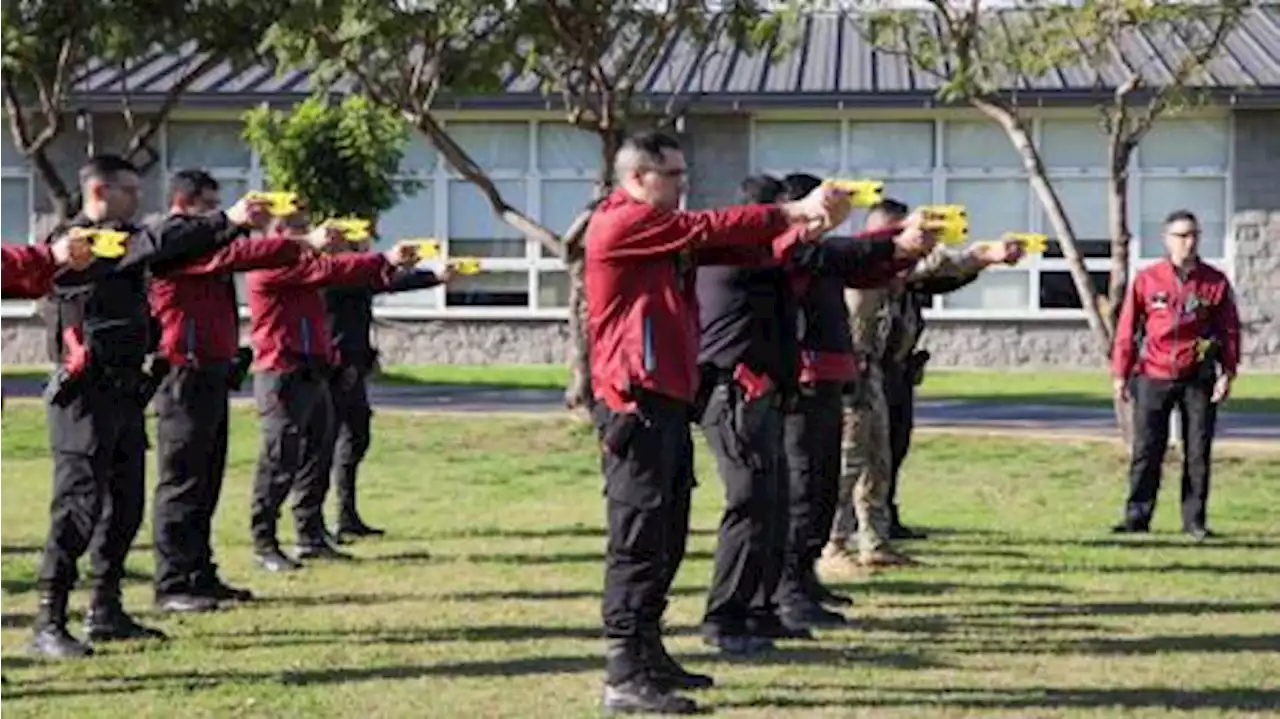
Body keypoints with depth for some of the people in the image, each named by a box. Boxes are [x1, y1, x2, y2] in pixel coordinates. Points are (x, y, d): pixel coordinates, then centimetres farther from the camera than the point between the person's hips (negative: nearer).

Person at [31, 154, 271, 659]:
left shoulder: (124, 241, 16)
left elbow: (189, 251, 13)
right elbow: (157, 243, -21)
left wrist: (239, 225, 0)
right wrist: (227, 220, -21)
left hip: (125, 391, 9)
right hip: (85, 394, -9)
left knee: (124, 505, 12)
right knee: (79, 506, -11)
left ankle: (105, 612, 21)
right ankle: (48, 623, -8)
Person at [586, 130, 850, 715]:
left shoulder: (664, 234, 20)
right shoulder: (621, 223, -8)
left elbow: (745, 249, 10)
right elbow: (711, 229, -12)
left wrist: (804, 227, -4)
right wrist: (793, 210, -7)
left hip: (669, 401, 10)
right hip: (637, 402, -10)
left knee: (666, 540, 14)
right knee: (639, 540, -10)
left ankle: (648, 656, 22)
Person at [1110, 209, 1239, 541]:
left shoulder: (1216, 282, 3)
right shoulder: (1146, 281, 1)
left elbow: (1230, 330, 4)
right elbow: (1127, 329, 3)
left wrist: (1227, 373, -5)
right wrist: (1120, 374, 1)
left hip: (1199, 380, 1)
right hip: (1153, 378, -1)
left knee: (1198, 452, 4)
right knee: (1146, 451, 1)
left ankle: (1194, 520, 13)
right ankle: (1136, 517, 7)